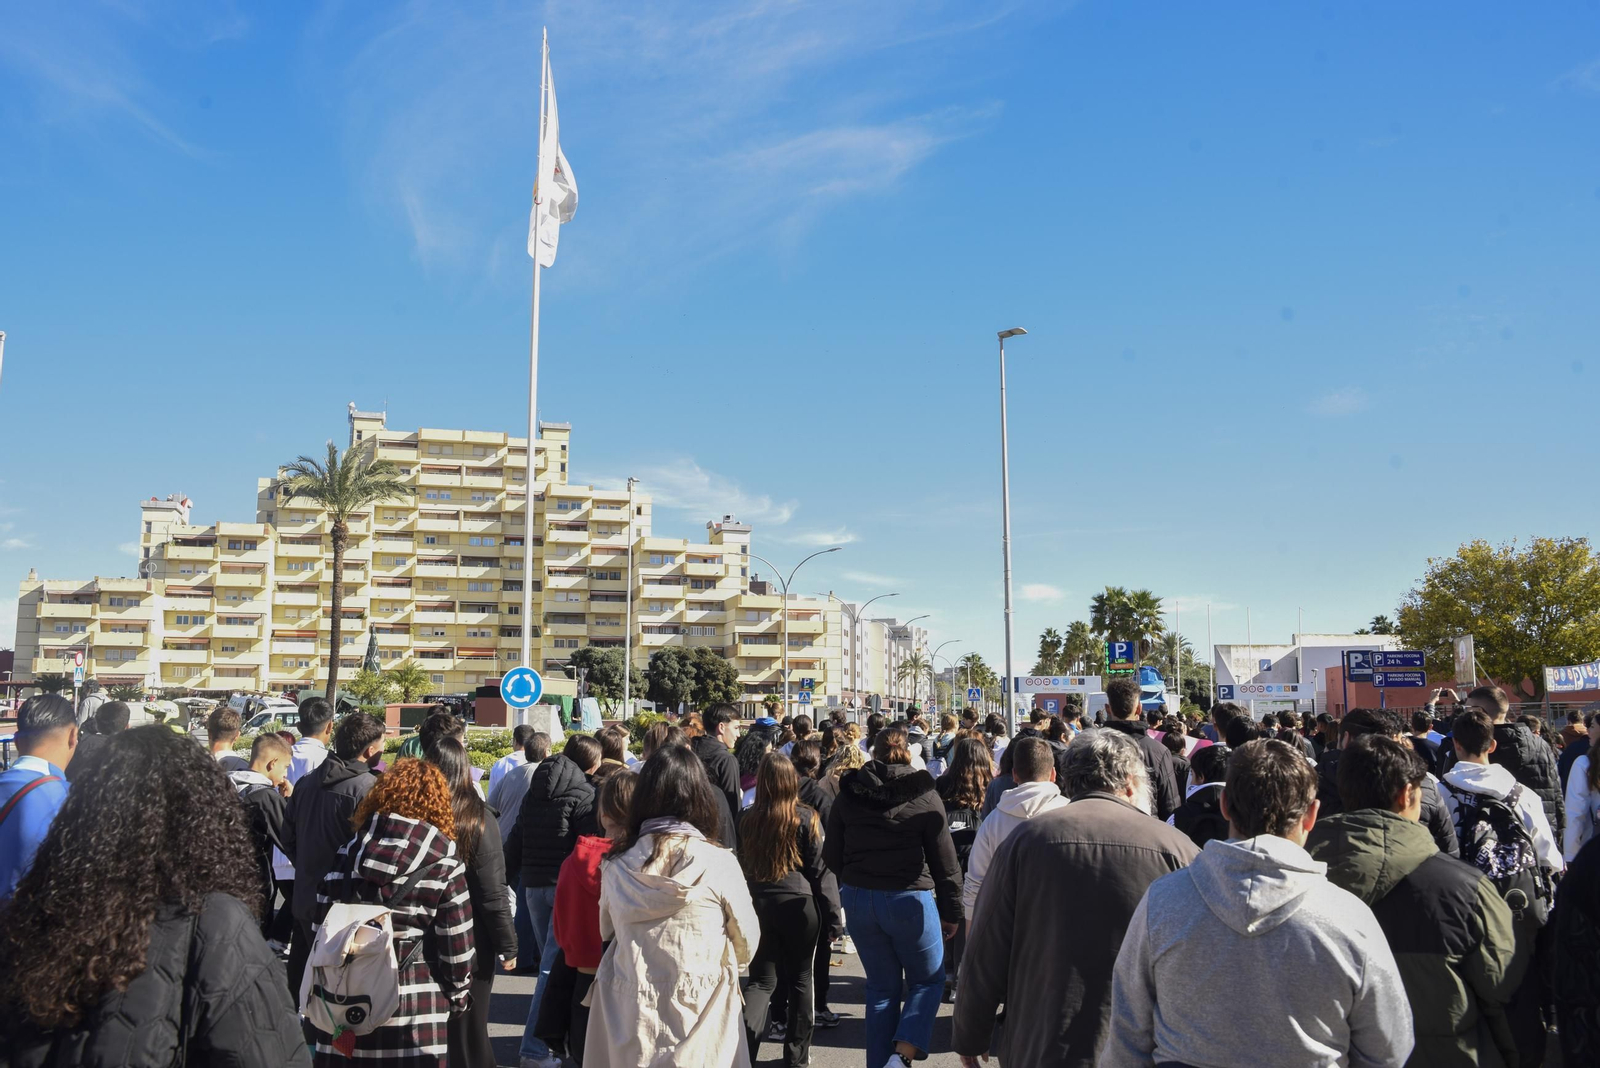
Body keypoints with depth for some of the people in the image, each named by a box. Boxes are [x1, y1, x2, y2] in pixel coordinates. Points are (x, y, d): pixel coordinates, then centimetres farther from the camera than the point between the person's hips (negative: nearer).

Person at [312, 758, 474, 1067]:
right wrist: (459, 995, 9)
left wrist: (319, 995, 16)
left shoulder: (347, 854, 0)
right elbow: (457, 948, -7)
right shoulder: (445, 866, -10)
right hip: (415, 1010, -3)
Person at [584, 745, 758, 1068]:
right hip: (700, 1017, -2)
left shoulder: (615, 866, -7)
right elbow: (746, 945, -1)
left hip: (628, 1017, 2)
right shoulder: (719, 863, -14)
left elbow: (607, 932, 9)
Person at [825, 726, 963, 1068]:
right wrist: (951, 911, 4)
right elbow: (945, 860, -5)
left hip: (858, 899, 4)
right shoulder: (924, 795, -8)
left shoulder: (849, 794, 2)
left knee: (882, 987, 16)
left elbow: (832, 855, 9)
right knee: (928, 980, 14)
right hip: (910, 900, -4)